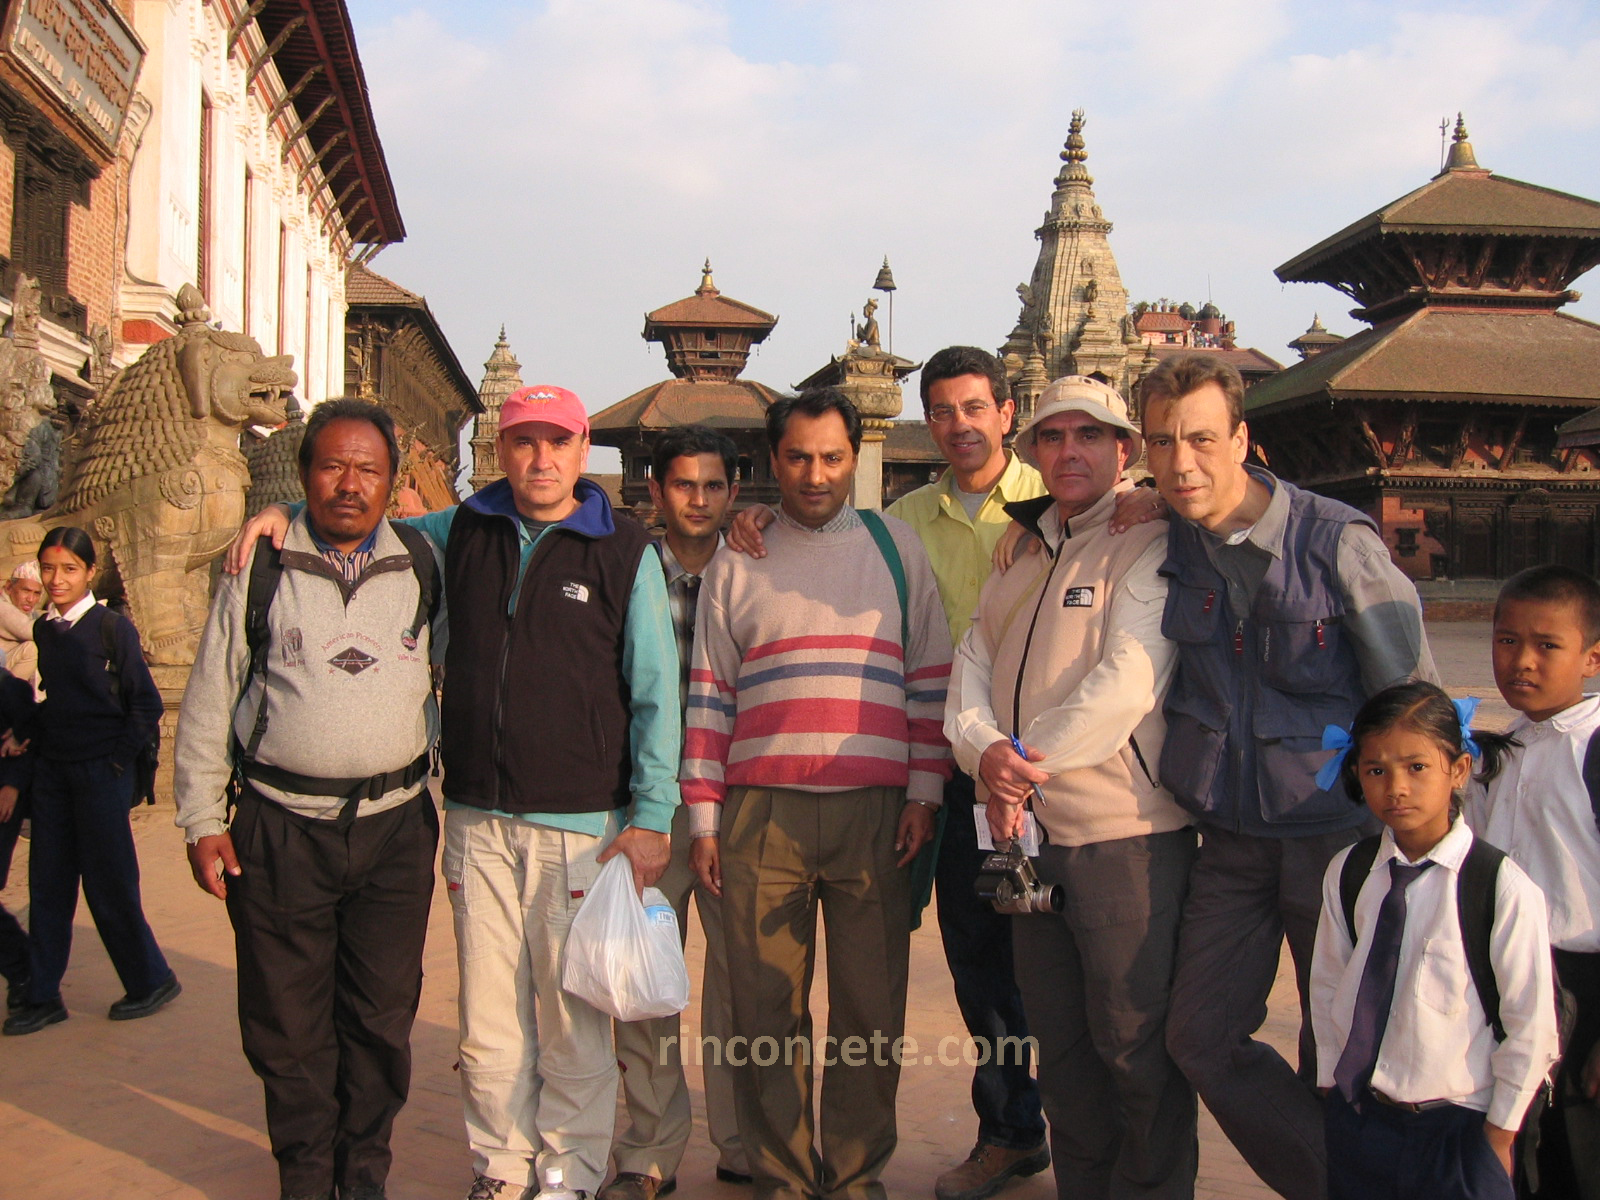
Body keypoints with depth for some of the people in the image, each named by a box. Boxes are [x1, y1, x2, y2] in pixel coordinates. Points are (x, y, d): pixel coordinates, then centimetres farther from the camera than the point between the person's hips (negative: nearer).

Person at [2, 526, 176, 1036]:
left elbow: (146, 704, -8)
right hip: (52, 771, 5)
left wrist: (117, 760, -9)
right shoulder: (43, 630, 7)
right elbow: (50, 700, 16)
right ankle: (42, 998, 16)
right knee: (48, 884, 8)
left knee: (109, 885, 0)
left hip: (101, 773, -5)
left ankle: (152, 980, 16)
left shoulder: (112, 628, -8)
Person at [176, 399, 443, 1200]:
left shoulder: (424, 568, 6)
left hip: (395, 829, 1)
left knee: (382, 1016, 8)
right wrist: (201, 819, 2)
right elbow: (209, 701, 6)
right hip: (281, 831, -1)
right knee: (286, 1020, 7)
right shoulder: (259, 569, 3)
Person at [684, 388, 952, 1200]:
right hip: (761, 810, 1)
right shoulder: (737, 563, 12)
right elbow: (709, 696, 10)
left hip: (876, 811, 0)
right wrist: (703, 818, 4)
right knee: (766, 1008, 5)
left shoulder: (896, 546, 11)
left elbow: (930, 680, 9)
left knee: (869, 1005, 5)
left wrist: (924, 795, 1)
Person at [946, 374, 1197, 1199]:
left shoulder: (1149, 545, -5)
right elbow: (969, 675, 8)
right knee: (1060, 1047, 16)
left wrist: (1032, 759, -12)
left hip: (1128, 837, -7)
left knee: (1136, 1050, 1)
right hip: (1030, 836, 7)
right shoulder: (1016, 560, 17)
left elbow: (1129, 682, -17)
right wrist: (987, 752, -12)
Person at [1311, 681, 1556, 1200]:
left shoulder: (1502, 888, -17)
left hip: (1455, 1124, -4)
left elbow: (1532, 1025, -10)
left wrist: (1499, 1133, -5)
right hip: (1357, 1119, 4)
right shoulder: (1347, 873, -3)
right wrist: (1334, 1079, 7)